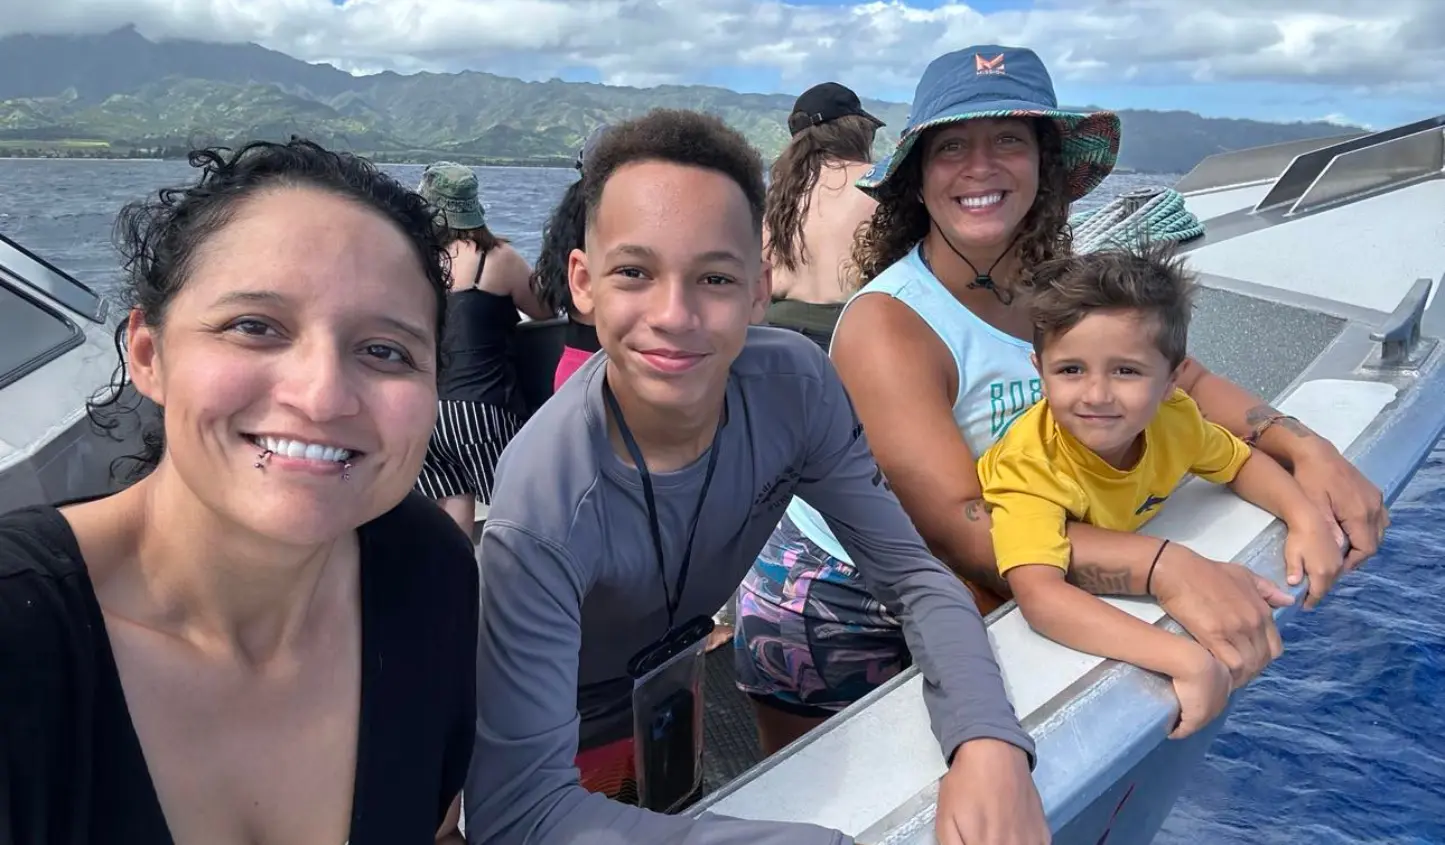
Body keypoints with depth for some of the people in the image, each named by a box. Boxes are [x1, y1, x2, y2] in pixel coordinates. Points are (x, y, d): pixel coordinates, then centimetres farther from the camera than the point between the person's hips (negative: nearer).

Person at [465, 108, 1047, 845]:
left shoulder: (794, 384, -25)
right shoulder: (542, 515, -38)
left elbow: (913, 573, -17)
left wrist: (990, 740, -36)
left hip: (676, 687, 3)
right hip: (570, 739, -3)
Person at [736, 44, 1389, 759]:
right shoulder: (887, 325, -29)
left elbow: (1185, 380, 0)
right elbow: (959, 529, -37)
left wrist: (1306, 448, -18)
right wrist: (1165, 567, -47)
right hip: (833, 615, -5)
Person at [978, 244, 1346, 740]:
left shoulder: (1172, 419, -16)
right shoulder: (1031, 465, -35)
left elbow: (1241, 463, 6)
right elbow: (1038, 595, -50)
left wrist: (1306, 519, -13)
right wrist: (1186, 659, -54)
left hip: (1099, 595, 6)